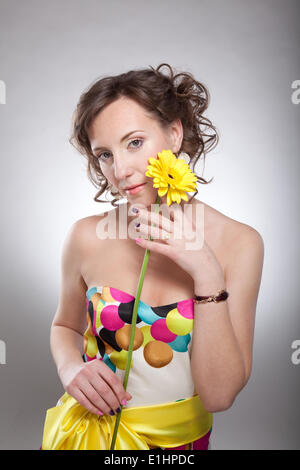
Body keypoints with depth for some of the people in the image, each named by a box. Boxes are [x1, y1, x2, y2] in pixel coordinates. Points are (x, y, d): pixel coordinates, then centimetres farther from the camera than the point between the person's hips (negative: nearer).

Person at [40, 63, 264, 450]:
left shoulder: (238, 244, -17)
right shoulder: (87, 237, -16)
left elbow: (219, 396, -19)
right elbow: (65, 327, 3)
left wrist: (208, 274, -28)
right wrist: (71, 368, -17)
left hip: (183, 437, 0)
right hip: (94, 430, 0)